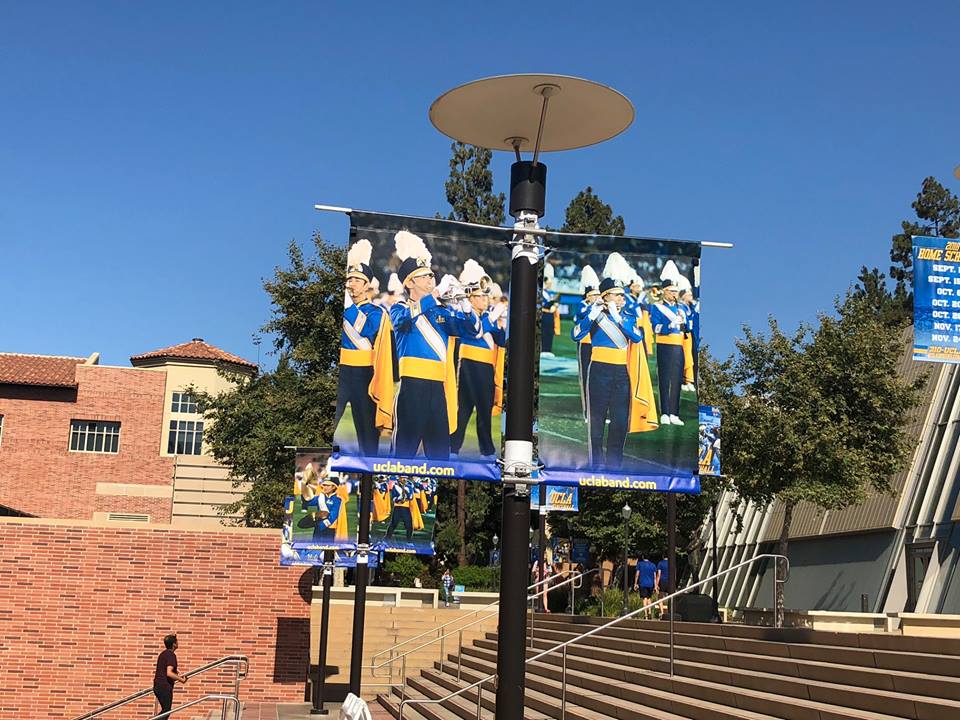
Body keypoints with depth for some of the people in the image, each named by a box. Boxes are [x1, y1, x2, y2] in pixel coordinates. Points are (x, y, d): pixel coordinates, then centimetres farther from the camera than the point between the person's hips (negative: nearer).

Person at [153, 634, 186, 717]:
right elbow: (169, 673, -24)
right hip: (165, 686, -9)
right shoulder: (171, 655, -14)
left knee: (165, 710, 16)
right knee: (166, 711, -4)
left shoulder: (163, 654, 15)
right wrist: (181, 679, -12)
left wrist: (178, 676, 24)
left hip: (158, 685, 9)